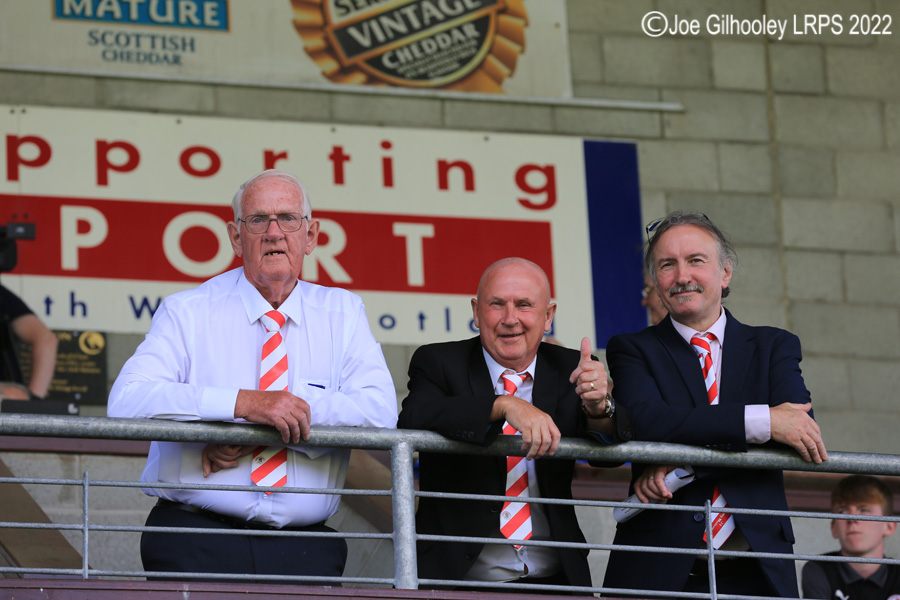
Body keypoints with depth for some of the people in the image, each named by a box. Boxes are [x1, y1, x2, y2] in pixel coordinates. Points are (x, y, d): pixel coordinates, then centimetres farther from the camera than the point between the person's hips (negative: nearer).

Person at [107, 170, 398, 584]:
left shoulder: (342, 313, 12)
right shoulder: (188, 312, 5)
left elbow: (380, 411, -2)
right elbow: (126, 401, -10)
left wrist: (266, 423, -13)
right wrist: (245, 403, -20)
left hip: (304, 549, 2)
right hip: (196, 542, -2)